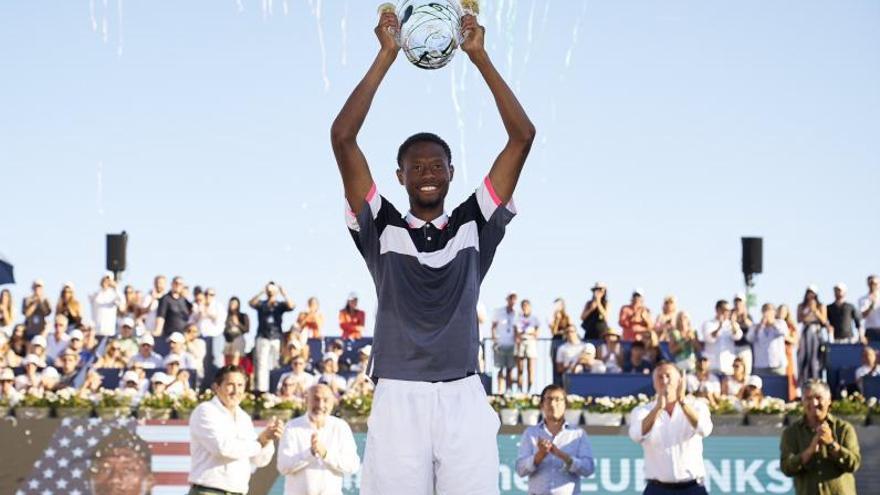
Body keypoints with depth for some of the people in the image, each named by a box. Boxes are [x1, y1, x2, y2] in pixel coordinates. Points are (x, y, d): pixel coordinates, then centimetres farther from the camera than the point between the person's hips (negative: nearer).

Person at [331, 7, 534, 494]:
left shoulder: (474, 225, 13)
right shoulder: (382, 229, 10)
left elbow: (522, 137, 7)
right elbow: (342, 138, 1)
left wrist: (480, 57, 5)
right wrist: (386, 56, 2)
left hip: (464, 399, 1)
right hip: (399, 398, -1)